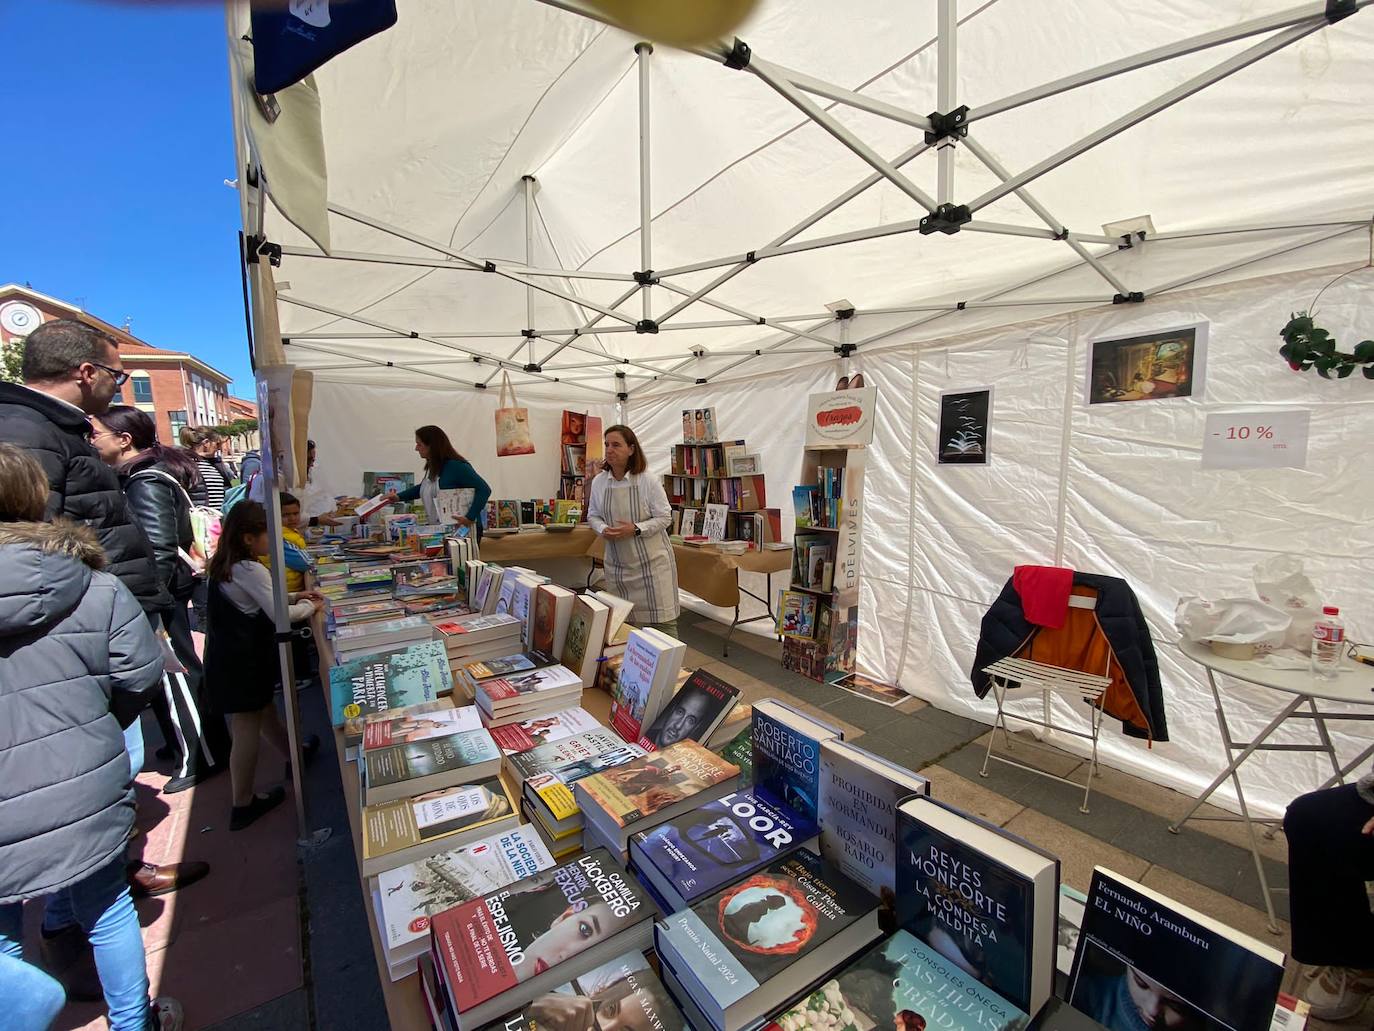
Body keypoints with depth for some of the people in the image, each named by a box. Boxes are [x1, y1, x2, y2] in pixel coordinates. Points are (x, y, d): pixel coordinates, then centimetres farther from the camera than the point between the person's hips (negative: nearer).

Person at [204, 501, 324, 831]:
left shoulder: (225, 566, 5)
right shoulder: (250, 570, -23)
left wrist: (294, 597, 9)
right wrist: (310, 606, -5)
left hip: (227, 653, 10)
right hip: (241, 660, -10)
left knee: (263, 707, 25)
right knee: (247, 728, 1)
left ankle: (292, 751, 46)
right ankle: (242, 806, 13)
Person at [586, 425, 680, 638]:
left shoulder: (648, 481, -12)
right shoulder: (598, 482, 0)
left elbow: (664, 517, -9)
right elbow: (593, 516, 10)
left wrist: (635, 529, -21)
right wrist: (603, 529, -11)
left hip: (652, 562, -4)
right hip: (617, 564, 4)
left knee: (661, 621, 2)